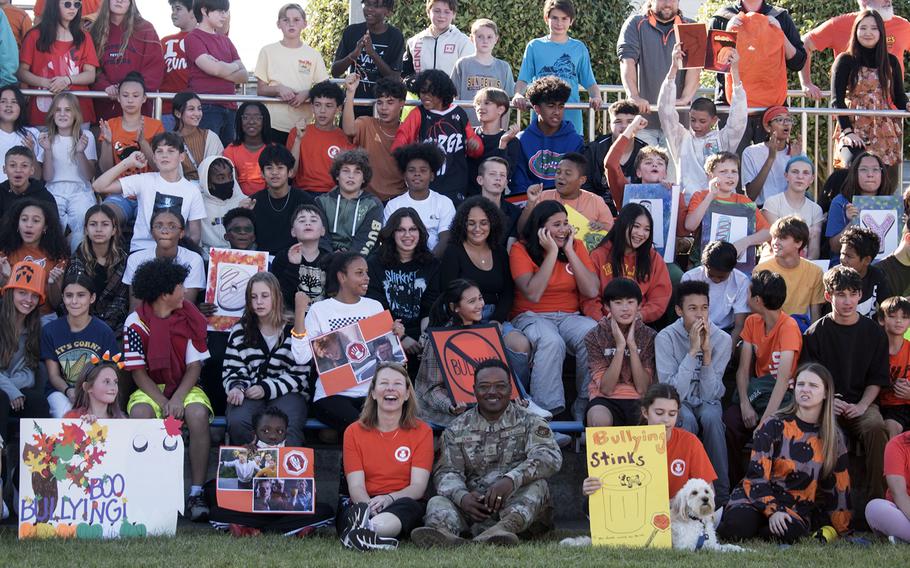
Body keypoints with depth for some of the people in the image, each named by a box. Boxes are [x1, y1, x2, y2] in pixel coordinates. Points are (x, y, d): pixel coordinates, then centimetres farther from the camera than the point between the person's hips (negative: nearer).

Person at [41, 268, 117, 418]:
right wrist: (68, 391, -19)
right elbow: (53, 375, 2)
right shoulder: (50, 331, 1)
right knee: (64, 415, -31)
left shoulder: (103, 332, -2)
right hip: (61, 390, 0)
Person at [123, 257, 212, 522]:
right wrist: (162, 402, -21)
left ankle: (196, 492, -27)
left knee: (198, 414, -32)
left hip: (185, 387, 1)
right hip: (149, 388, -1)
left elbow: (194, 365, -3)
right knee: (140, 413, -35)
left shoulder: (189, 318, -1)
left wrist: (177, 399, -19)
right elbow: (138, 371, -7)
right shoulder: (136, 323, -7)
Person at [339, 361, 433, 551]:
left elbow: (418, 486, -2)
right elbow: (356, 486, -1)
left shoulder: (421, 431, 9)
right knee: (355, 507, -35)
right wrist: (370, 506, -26)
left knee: (409, 506, -38)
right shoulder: (354, 432, 11)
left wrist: (389, 498, -25)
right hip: (364, 504, 1)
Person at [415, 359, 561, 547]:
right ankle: (443, 531, -59)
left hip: (521, 504, -1)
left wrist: (510, 480, -29)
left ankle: (506, 527, -60)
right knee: (438, 502, -23)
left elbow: (550, 456, -11)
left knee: (536, 485, -30)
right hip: (473, 505, 2)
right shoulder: (457, 430, 16)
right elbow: (447, 472, 4)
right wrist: (462, 497, -22)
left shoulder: (529, 423, 8)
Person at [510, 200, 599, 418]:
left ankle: (586, 405, -18)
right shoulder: (521, 250, -2)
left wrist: (569, 251, -5)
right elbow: (533, 294, -17)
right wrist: (552, 252, -13)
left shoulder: (576, 246, 9)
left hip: (571, 317, 3)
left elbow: (591, 291, -3)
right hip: (532, 317, -3)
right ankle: (546, 409, -35)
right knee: (551, 342, -38)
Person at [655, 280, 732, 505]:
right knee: (687, 420, -36)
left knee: (711, 417, -34)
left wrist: (707, 352, -26)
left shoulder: (722, 339, -10)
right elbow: (672, 392, -24)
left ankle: (721, 494, -27)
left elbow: (710, 394, -15)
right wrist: (692, 351, -29)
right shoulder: (665, 338, -15)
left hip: (707, 402, 1)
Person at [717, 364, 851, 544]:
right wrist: (772, 510, -22)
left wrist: (840, 526, 10)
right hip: (757, 496, -2)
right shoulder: (774, 426, -4)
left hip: (797, 506, 2)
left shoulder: (834, 437, 6)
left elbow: (839, 486, 13)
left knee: (791, 532, -36)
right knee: (736, 527, -34)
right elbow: (757, 474, -9)